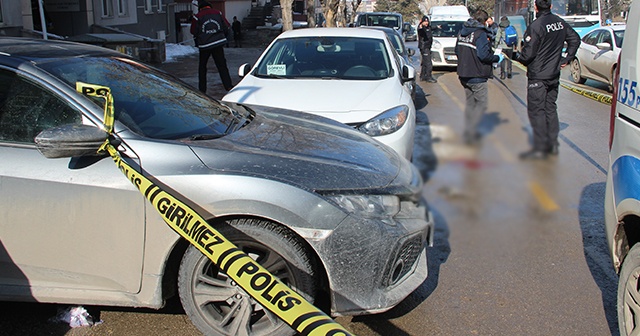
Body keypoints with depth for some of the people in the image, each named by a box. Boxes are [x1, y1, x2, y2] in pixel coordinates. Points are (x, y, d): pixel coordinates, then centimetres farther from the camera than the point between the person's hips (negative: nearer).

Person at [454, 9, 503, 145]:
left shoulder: (462, 32, 9)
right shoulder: (481, 34, -16)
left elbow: (457, 51, 16)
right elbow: (484, 55, -21)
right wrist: (498, 58, -6)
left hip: (463, 75, 8)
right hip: (477, 77, -8)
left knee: (470, 103, 18)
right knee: (481, 104, 1)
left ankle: (468, 132, 22)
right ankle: (471, 132, -6)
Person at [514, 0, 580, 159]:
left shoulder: (536, 26, -18)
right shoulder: (560, 23, 6)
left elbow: (528, 53, -20)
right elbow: (575, 39, 17)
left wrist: (517, 56, 0)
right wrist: (566, 59, 19)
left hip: (538, 76, -8)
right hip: (554, 75, 8)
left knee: (536, 110, -3)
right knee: (550, 108, 15)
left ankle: (540, 148, -4)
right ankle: (553, 144, 19)